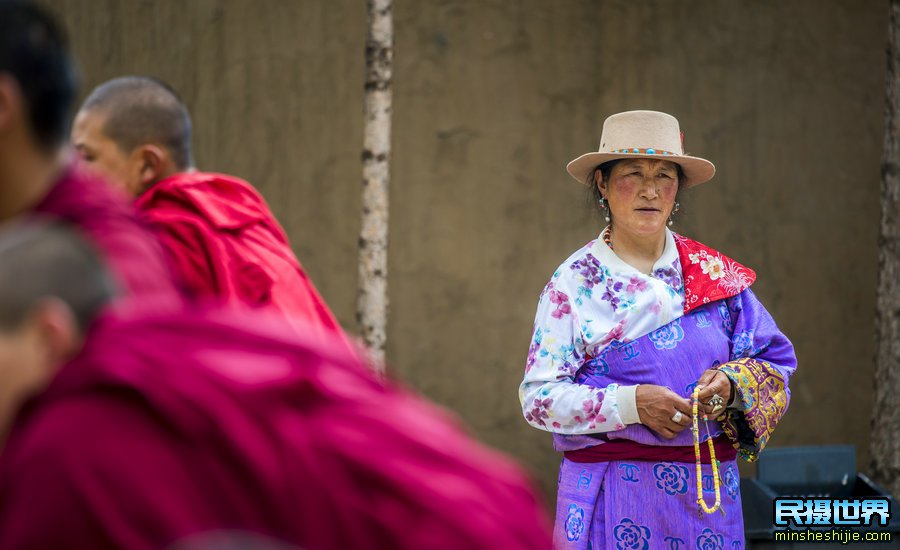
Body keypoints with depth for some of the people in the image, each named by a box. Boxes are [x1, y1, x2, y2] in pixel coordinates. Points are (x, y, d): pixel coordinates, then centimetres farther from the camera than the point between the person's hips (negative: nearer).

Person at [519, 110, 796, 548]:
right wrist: (631, 403, -20)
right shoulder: (574, 282, -3)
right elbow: (538, 397, -8)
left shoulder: (715, 274, 7)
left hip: (707, 492, 3)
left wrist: (731, 386, -12)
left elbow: (774, 363, 10)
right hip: (613, 494, -3)